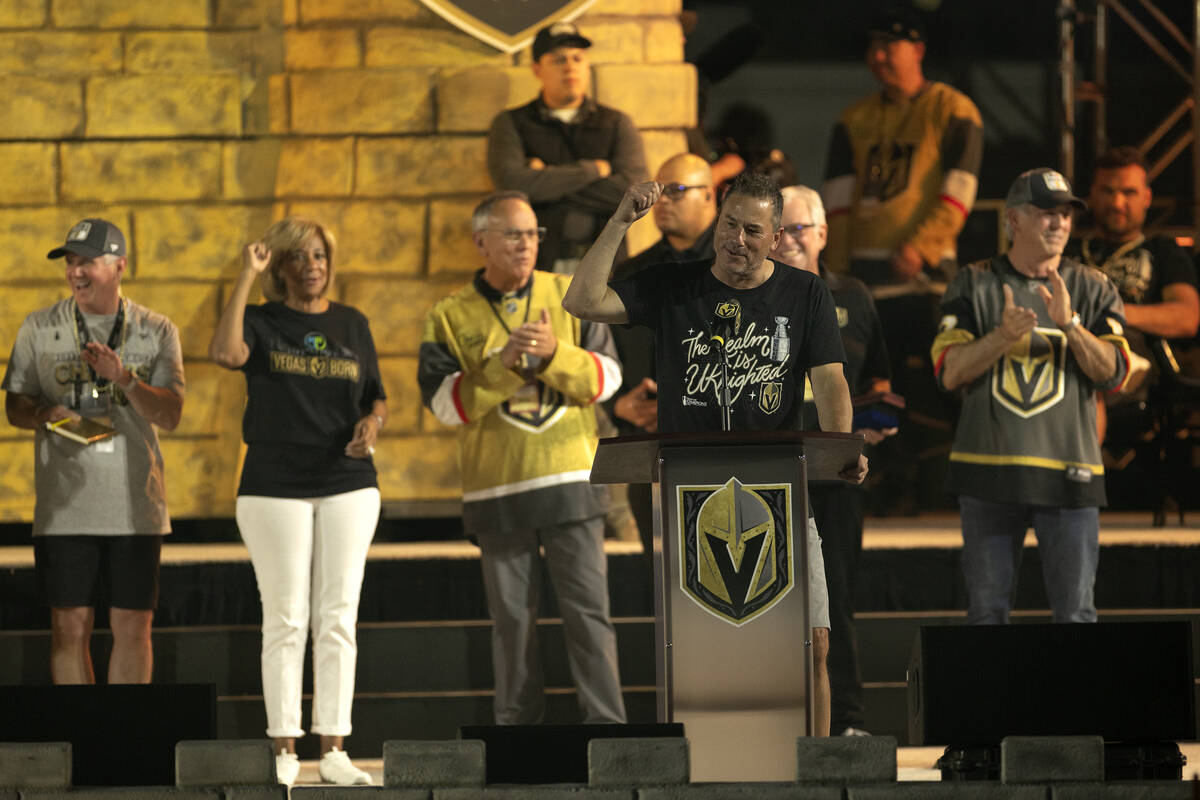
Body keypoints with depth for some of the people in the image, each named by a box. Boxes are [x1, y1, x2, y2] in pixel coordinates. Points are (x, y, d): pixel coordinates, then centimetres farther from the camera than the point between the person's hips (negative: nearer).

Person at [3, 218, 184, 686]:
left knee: (133, 627, 0)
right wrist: (44, 415, -14)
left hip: (135, 504, 0)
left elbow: (170, 415, -2)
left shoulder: (157, 332, 5)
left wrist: (123, 377, -18)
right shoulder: (39, 329, 7)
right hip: (64, 506, 0)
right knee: (70, 625, -1)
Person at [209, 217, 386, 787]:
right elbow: (224, 353, -22)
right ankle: (283, 750, -1)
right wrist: (248, 276, -18)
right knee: (285, 620, -4)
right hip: (274, 487, -3)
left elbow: (377, 399, 15)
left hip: (348, 485, 3)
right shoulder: (260, 321, 0)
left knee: (338, 618, 1)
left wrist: (372, 424, -9)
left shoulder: (352, 325, 11)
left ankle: (333, 751, 2)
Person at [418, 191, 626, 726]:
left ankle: (606, 728, -2)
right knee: (512, 617, 3)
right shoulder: (451, 317, 4)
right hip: (498, 489, 0)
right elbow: (444, 402, -6)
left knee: (587, 609, -3)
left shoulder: (569, 296, 8)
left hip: (570, 480, 0)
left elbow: (606, 376, 2)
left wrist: (555, 353, -16)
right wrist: (503, 362, -18)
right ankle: (517, 732, 11)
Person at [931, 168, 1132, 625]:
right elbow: (949, 373, -1)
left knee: (1076, 612, -3)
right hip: (988, 469, 0)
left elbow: (1113, 373, -2)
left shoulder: (1093, 290, 10)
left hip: (1068, 470, 0)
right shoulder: (974, 285, 8)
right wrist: (1003, 335, -17)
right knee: (986, 610, 3)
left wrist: (1069, 324, -16)